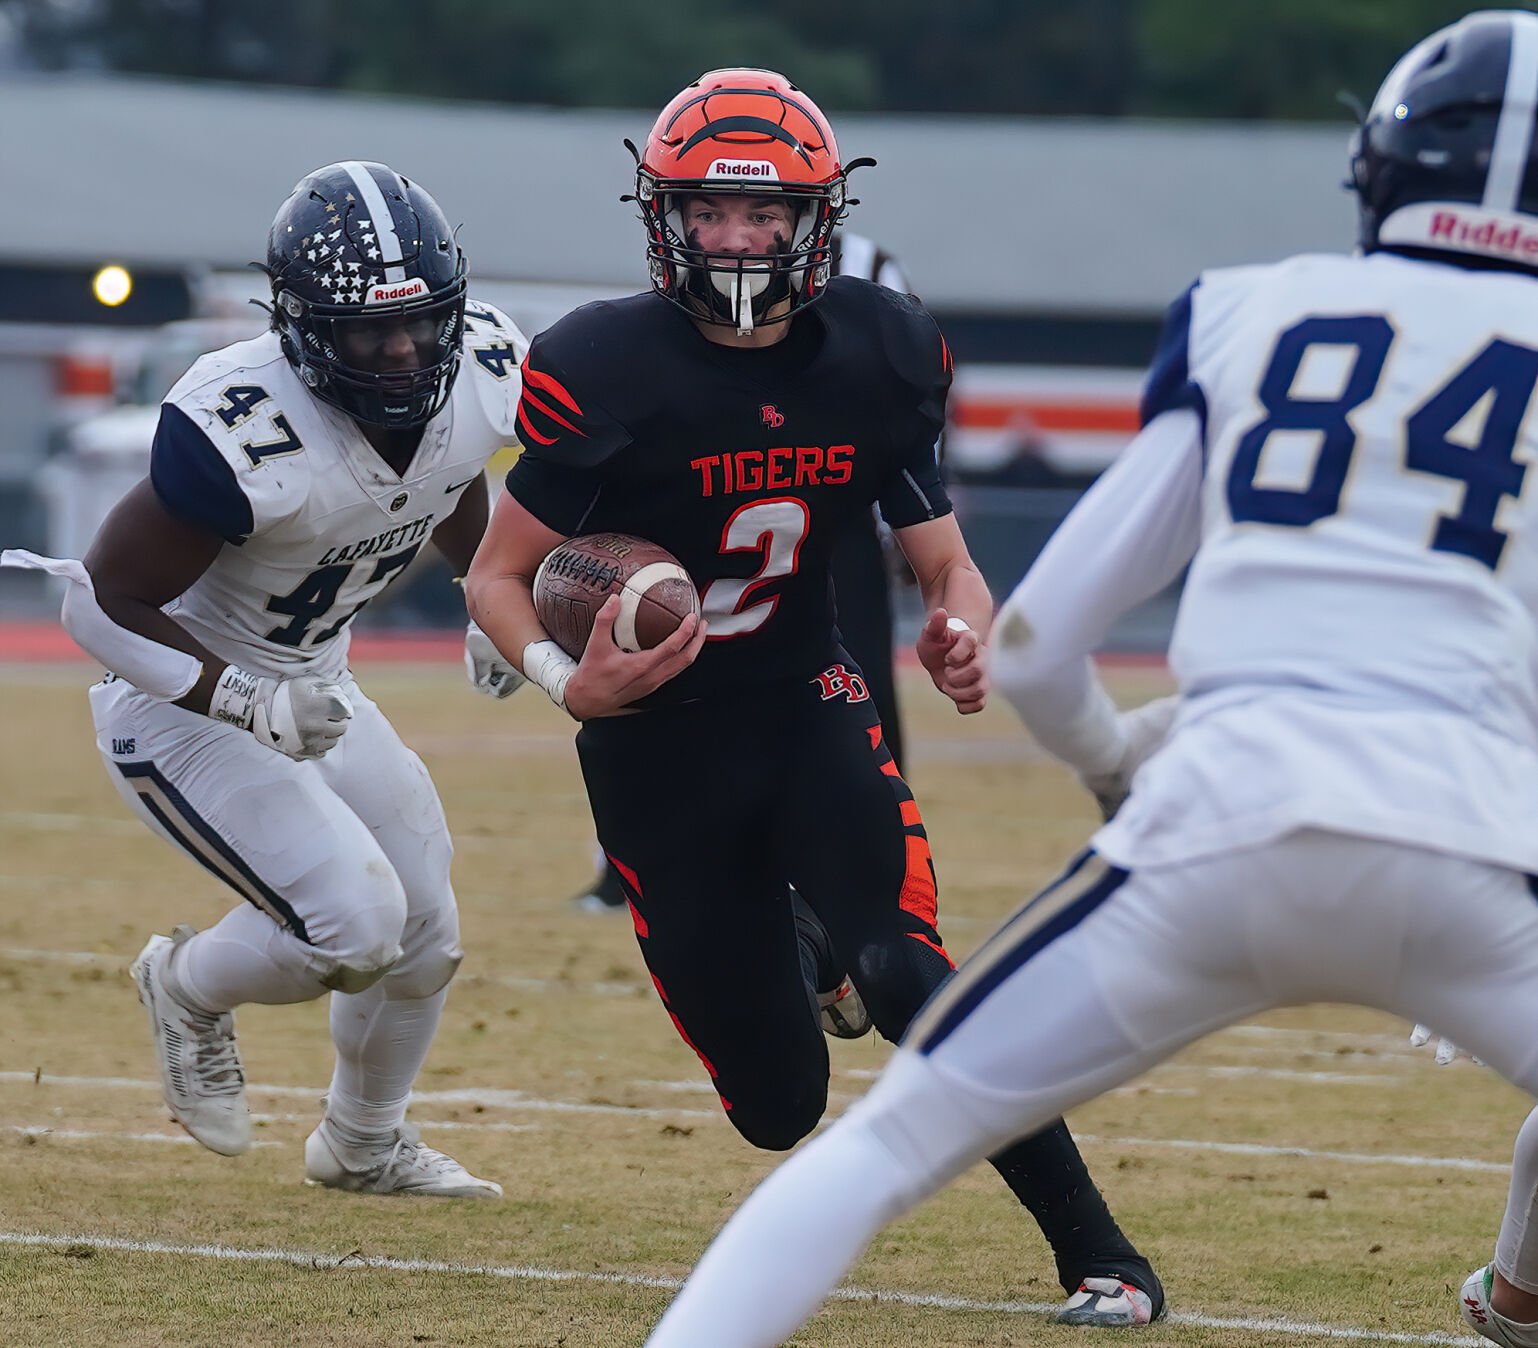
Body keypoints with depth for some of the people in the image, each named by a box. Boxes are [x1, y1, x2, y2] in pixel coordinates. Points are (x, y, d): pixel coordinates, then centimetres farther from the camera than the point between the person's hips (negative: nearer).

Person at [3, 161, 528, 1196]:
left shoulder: (480, 374, -14)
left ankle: (365, 1143, 41)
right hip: (184, 708, -7)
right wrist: (250, 706, -32)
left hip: (312, 684, 7)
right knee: (355, 924, -20)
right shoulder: (243, 437, -36)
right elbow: (106, 600, -26)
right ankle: (190, 989, 12)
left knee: (425, 942, 13)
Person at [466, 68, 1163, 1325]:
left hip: (808, 704, 1)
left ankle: (1097, 1254, -13)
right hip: (657, 740, -1)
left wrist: (963, 635, -23)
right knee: (781, 1108, 3)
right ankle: (796, 951, 43)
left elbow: (949, 568, 1)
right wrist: (568, 681, -30)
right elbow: (500, 575, -9)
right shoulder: (601, 371, -18)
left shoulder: (879, 354, -7)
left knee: (903, 971, -26)